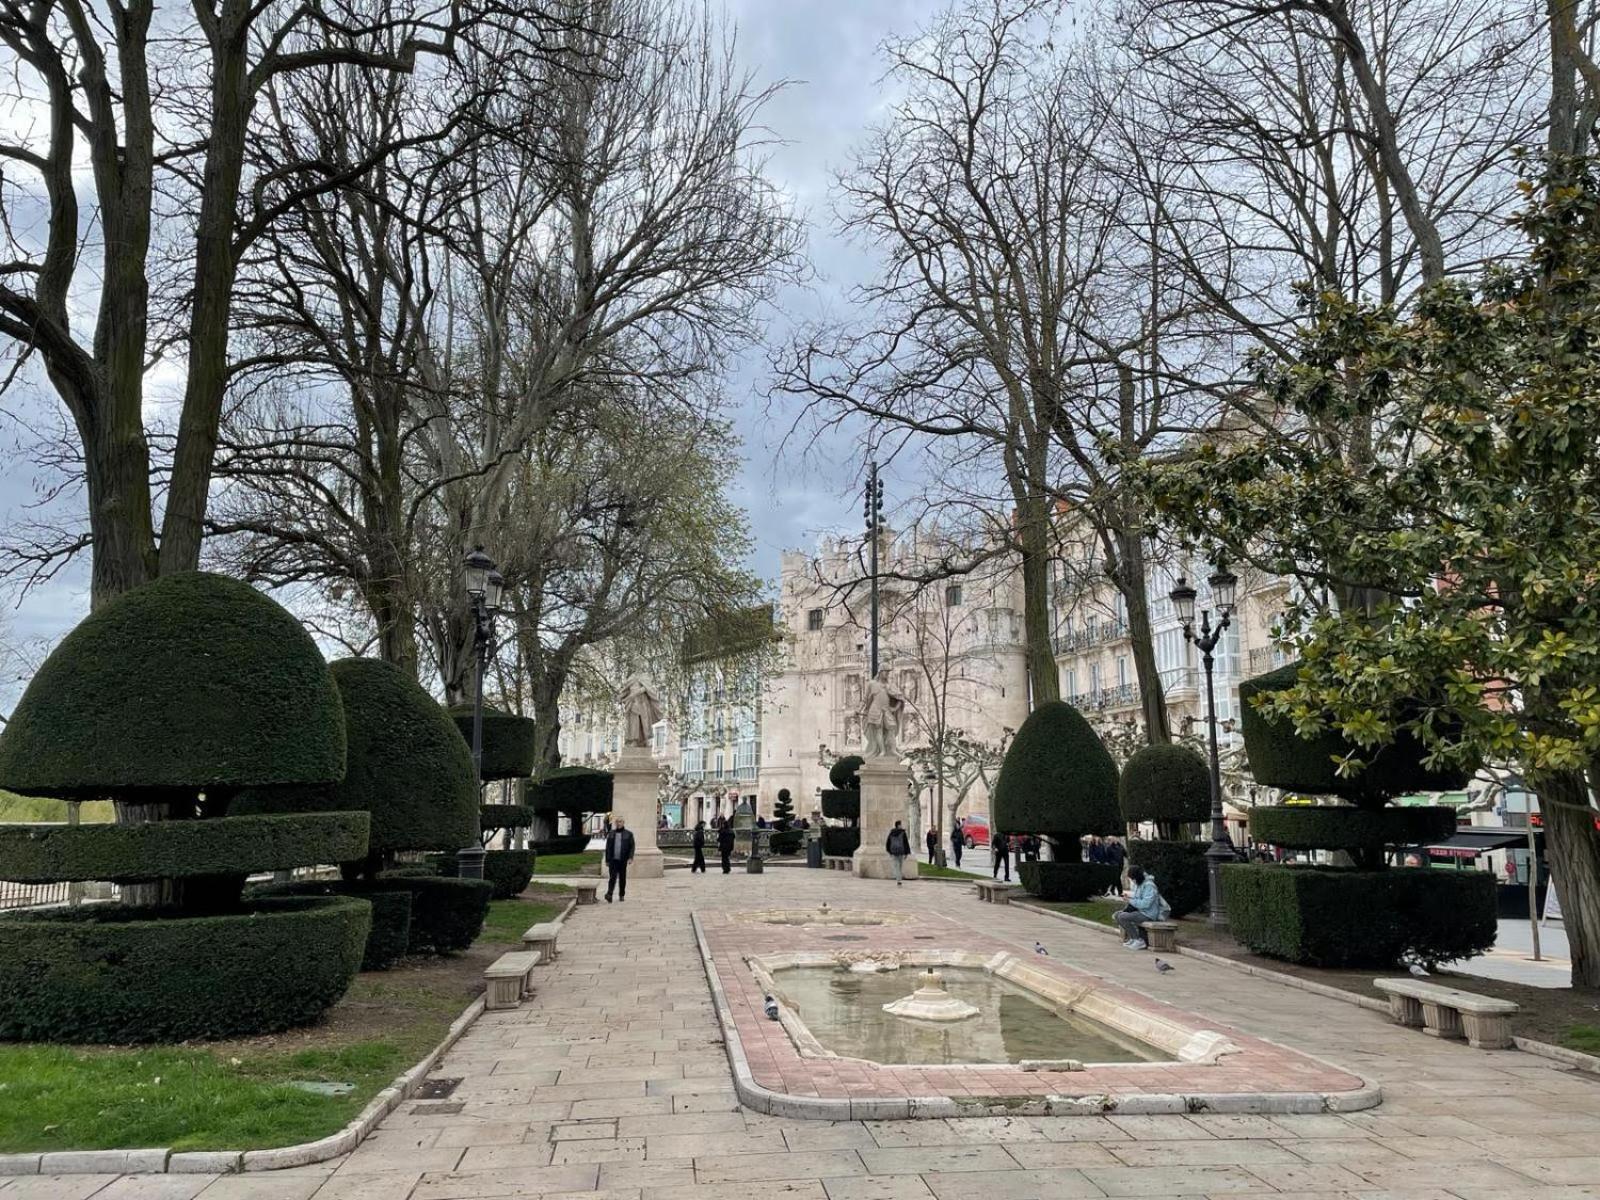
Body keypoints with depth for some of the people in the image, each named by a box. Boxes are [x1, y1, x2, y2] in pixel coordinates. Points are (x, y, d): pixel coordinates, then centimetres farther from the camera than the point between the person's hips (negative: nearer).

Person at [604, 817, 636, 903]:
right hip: (613, 860, 0)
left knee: (622, 878, 8)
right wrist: (607, 860, 6)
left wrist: (630, 857, -12)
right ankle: (609, 895, -17)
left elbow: (632, 847, 1)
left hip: (623, 860, 0)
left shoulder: (628, 834, 5)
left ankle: (622, 895, 19)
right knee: (612, 877, -10)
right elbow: (608, 847, 10)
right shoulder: (611, 834, 9)